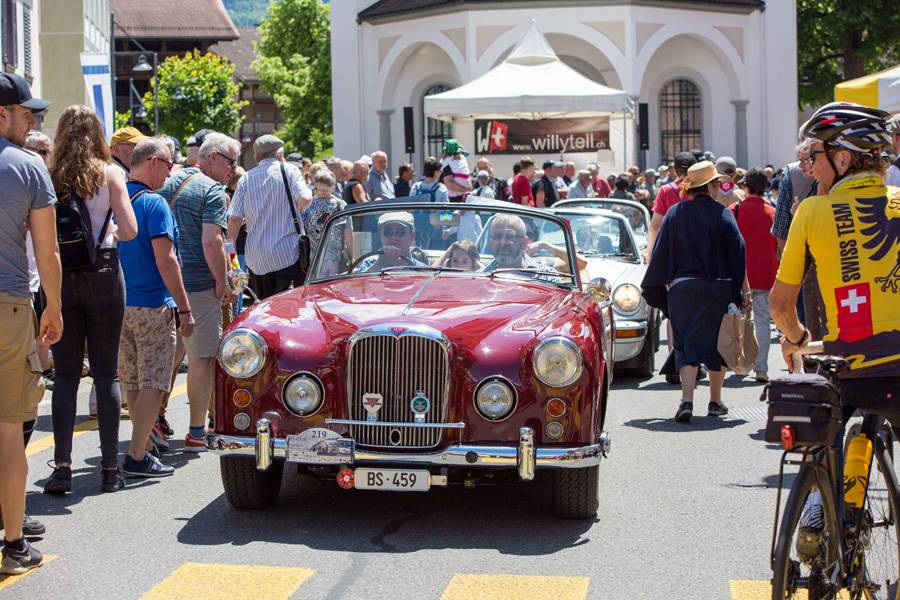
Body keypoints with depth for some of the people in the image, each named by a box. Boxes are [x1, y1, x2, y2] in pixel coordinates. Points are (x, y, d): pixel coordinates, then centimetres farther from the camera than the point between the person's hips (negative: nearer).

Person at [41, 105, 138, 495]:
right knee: (106, 374, 6)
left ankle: (62, 467, -1)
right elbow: (130, 229, -9)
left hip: (60, 276, 1)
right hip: (102, 273, -1)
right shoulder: (109, 174, -3)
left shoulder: (48, 175, 0)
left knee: (66, 374, 7)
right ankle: (110, 469, 7)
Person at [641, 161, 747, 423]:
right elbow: (737, 252, -5)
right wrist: (742, 290, 1)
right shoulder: (722, 214, -4)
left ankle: (687, 400, -14)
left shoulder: (674, 213, 2)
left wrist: (655, 288, 11)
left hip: (681, 287, 1)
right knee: (717, 343, 13)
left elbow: (661, 252, 4)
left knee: (686, 345, 3)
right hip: (718, 288, -1)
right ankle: (715, 402, 20)